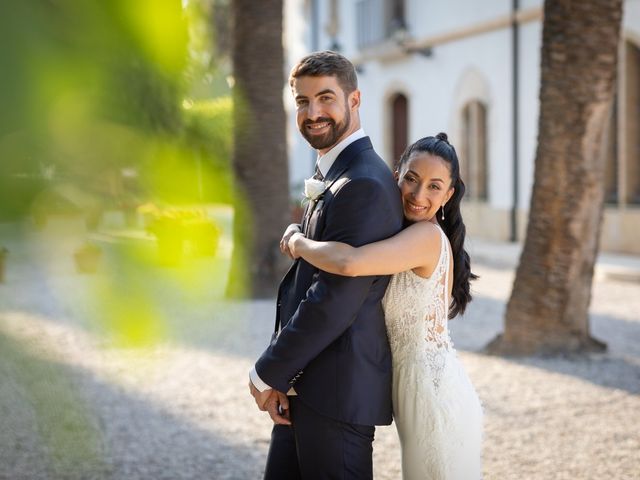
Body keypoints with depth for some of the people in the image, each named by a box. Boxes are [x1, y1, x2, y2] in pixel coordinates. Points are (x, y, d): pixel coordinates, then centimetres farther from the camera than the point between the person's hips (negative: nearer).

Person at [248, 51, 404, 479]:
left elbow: (335, 301, -23)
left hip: (338, 393, -9)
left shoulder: (363, 185, -18)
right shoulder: (332, 175, 15)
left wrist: (268, 373, -12)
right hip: (303, 388, 9)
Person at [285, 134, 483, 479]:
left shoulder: (428, 235, -19)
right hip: (417, 388, 9)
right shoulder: (408, 237, 11)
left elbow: (348, 263, -33)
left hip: (434, 390, -9)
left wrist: (299, 243, -15)